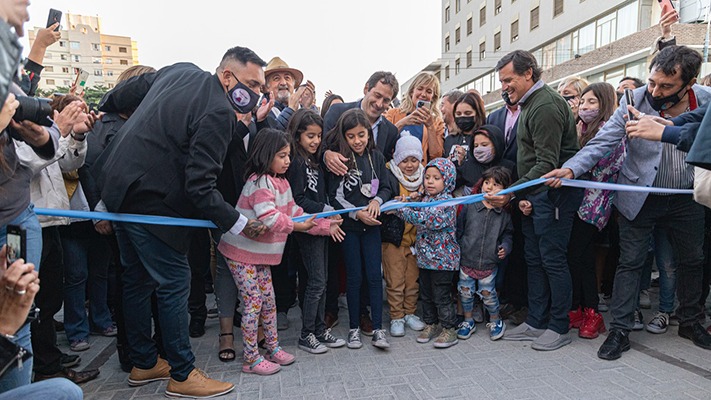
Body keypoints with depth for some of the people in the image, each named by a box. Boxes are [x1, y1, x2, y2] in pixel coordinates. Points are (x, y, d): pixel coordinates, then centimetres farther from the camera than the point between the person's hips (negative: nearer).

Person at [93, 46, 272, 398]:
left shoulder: (181, 71, 7)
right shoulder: (219, 114, -20)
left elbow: (130, 89, 21)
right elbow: (200, 187, -23)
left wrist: (99, 109, 39)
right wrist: (239, 223, -17)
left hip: (118, 185, 10)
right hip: (150, 200, -10)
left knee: (138, 278, 17)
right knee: (174, 282, 1)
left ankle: (143, 364, 33)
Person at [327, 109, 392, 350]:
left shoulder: (377, 157, 2)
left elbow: (385, 187, 7)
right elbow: (334, 196, -8)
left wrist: (377, 201, -13)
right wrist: (356, 213, -16)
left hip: (371, 225, 2)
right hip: (349, 226, -2)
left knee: (374, 275, 3)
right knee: (354, 276, 6)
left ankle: (378, 328, 12)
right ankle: (354, 328, 20)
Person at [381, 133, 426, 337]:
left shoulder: (424, 177, 6)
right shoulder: (389, 176, -8)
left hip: (416, 236, 4)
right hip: (393, 237, -4)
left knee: (413, 279, 12)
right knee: (395, 281, 3)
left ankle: (410, 313, 29)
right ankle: (396, 317, 18)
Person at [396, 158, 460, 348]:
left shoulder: (446, 202, -17)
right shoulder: (425, 199, 10)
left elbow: (426, 220, -28)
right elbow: (419, 218, 19)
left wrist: (401, 209, -24)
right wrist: (408, 204, 2)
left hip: (442, 258, -8)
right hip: (425, 256, 8)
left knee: (442, 295, 0)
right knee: (426, 293, 16)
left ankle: (449, 330, 14)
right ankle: (431, 324, 31)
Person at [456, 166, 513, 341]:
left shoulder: (504, 213, -3)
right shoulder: (470, 207, -4)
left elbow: (508, 233, 11)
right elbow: (458, 229, 3)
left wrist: (505, 247, -6)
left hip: (489, 263, -1)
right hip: (467, 260, 1)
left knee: (488, 293, 7)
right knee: (465, 291, 8)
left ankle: (495, 320, 32)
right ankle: (468, 320, 29)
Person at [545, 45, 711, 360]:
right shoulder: (635, 101, -18)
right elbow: (603, 142, -25)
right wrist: (571, 169, -39)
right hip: (639, 198, -3)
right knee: (630, 262, 1)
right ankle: (620, 330, 10)